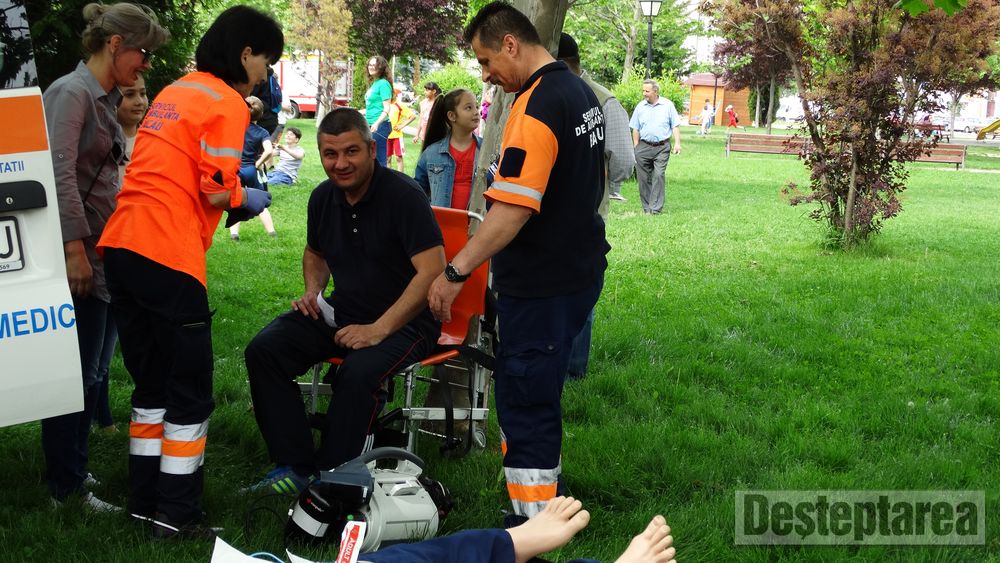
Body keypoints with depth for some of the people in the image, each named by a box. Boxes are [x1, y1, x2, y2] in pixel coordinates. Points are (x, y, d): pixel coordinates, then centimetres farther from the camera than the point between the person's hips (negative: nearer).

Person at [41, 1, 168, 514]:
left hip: (106, 254, 9)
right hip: (80, 255, -9)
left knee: (92, 373, 14)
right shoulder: (70, 93, -11)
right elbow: (61, 174, -19)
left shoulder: (107, 100, 16)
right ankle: (64, 489, 7)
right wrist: (74, 249, -22)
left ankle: (72, 473, 25)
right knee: (77, 373, -3)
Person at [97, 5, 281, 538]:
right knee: (189, 388, 3)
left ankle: (145, 499, 24)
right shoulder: (226, 102, -6)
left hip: (121, 245, 8)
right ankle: (176, 514, 9)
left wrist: (232, 160, 19)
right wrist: (249, 198, 7)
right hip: (167, 255, -8)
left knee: (150, 379, 18)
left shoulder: (176, 90, 21)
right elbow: (217, 193, -12)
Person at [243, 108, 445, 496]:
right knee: (263, 350, -12)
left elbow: (433, 270, -24)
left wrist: (378, 329, -26)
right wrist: (313, 291, 5)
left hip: (404, 320, -7)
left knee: (358, 373, -35)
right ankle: (294, 467, -9)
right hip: (342, 313, 7)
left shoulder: (403, 195, -17)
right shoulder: (323, 197, 6)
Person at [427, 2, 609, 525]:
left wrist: (456, 271, -26)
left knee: (525, 405, -2)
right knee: (538, 395, 22)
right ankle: (543, 485, 34)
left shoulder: (535, 105, -20)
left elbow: (513, 207, -28)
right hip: (580, 270, 10)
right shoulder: (582, 91, 11)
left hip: (540, 285, -10)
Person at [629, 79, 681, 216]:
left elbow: (675, 126, 4)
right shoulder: (640, 106, 7)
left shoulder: (668, 105, 2)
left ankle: (655, 208, -9)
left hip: (662, 147, -2)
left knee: (659, 176, -11)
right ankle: (646, 207, 12)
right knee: (643, 178, 2)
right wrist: (635, 147, 6)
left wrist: (677, 143, -4)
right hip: (644, 147, 2)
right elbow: (635, 129, 10)